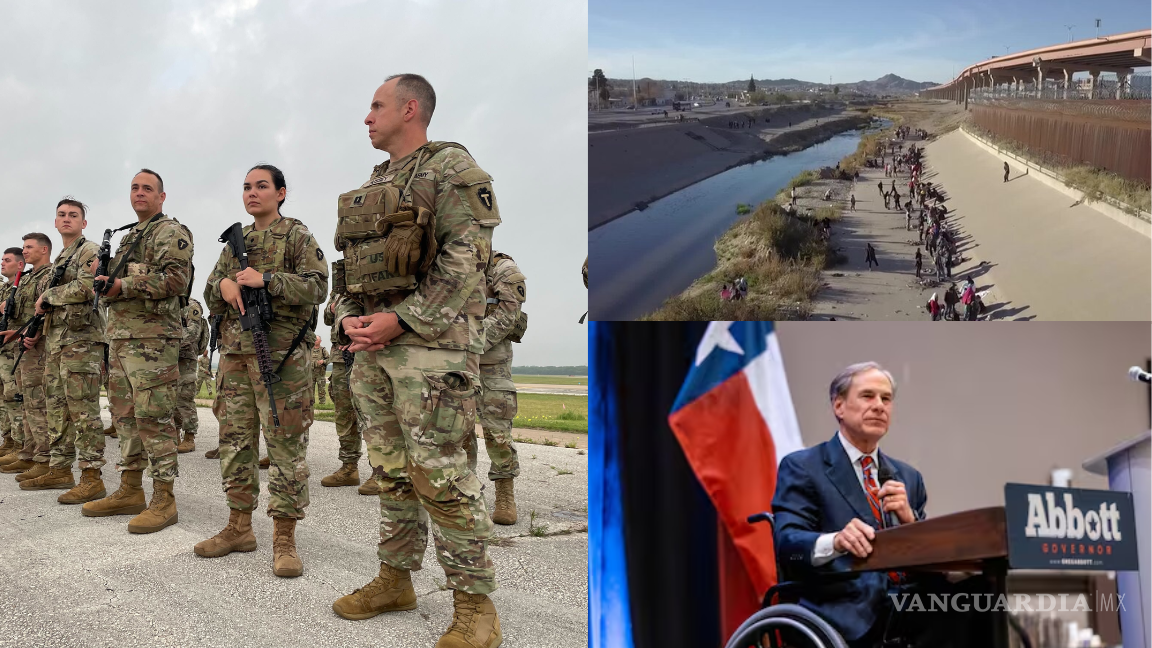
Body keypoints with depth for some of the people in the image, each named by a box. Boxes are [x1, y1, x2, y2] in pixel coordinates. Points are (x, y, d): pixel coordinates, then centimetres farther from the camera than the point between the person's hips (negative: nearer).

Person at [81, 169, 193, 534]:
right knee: (125, 415, 12)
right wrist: (105, 281, 8)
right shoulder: (128, 237, 24)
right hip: (119, 338, 10)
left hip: (152, 339, -10)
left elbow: (176, 278, -19)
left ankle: (164, 501, -7)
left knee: (153, 418, -10)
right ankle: (130, 491, 21)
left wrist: (123, 285, -18)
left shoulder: (170, 232, -5)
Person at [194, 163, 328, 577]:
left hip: (282, 354, -6)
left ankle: (284, 538, 0)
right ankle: (239, 527, 21)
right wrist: (224, 285, -5)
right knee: (235, 439, 9)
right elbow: (210, 295, 18)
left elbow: (317, 287, -10)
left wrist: (265, 280, -19)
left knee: (286, 443, -6)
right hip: (235, 352, 6)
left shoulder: (297, 236, 1)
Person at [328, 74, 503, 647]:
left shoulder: (451, 168, -4)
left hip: (430, 342, -8)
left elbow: (467, 258, -15)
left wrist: (402, 320, -19)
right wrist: (349, 319, 3)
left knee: (440, 473, -10)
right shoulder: (370, 186, 21)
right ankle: (395, 579, 25)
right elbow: (347, 267, 23)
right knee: (390, 470, 13)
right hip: (371, 345, 8)